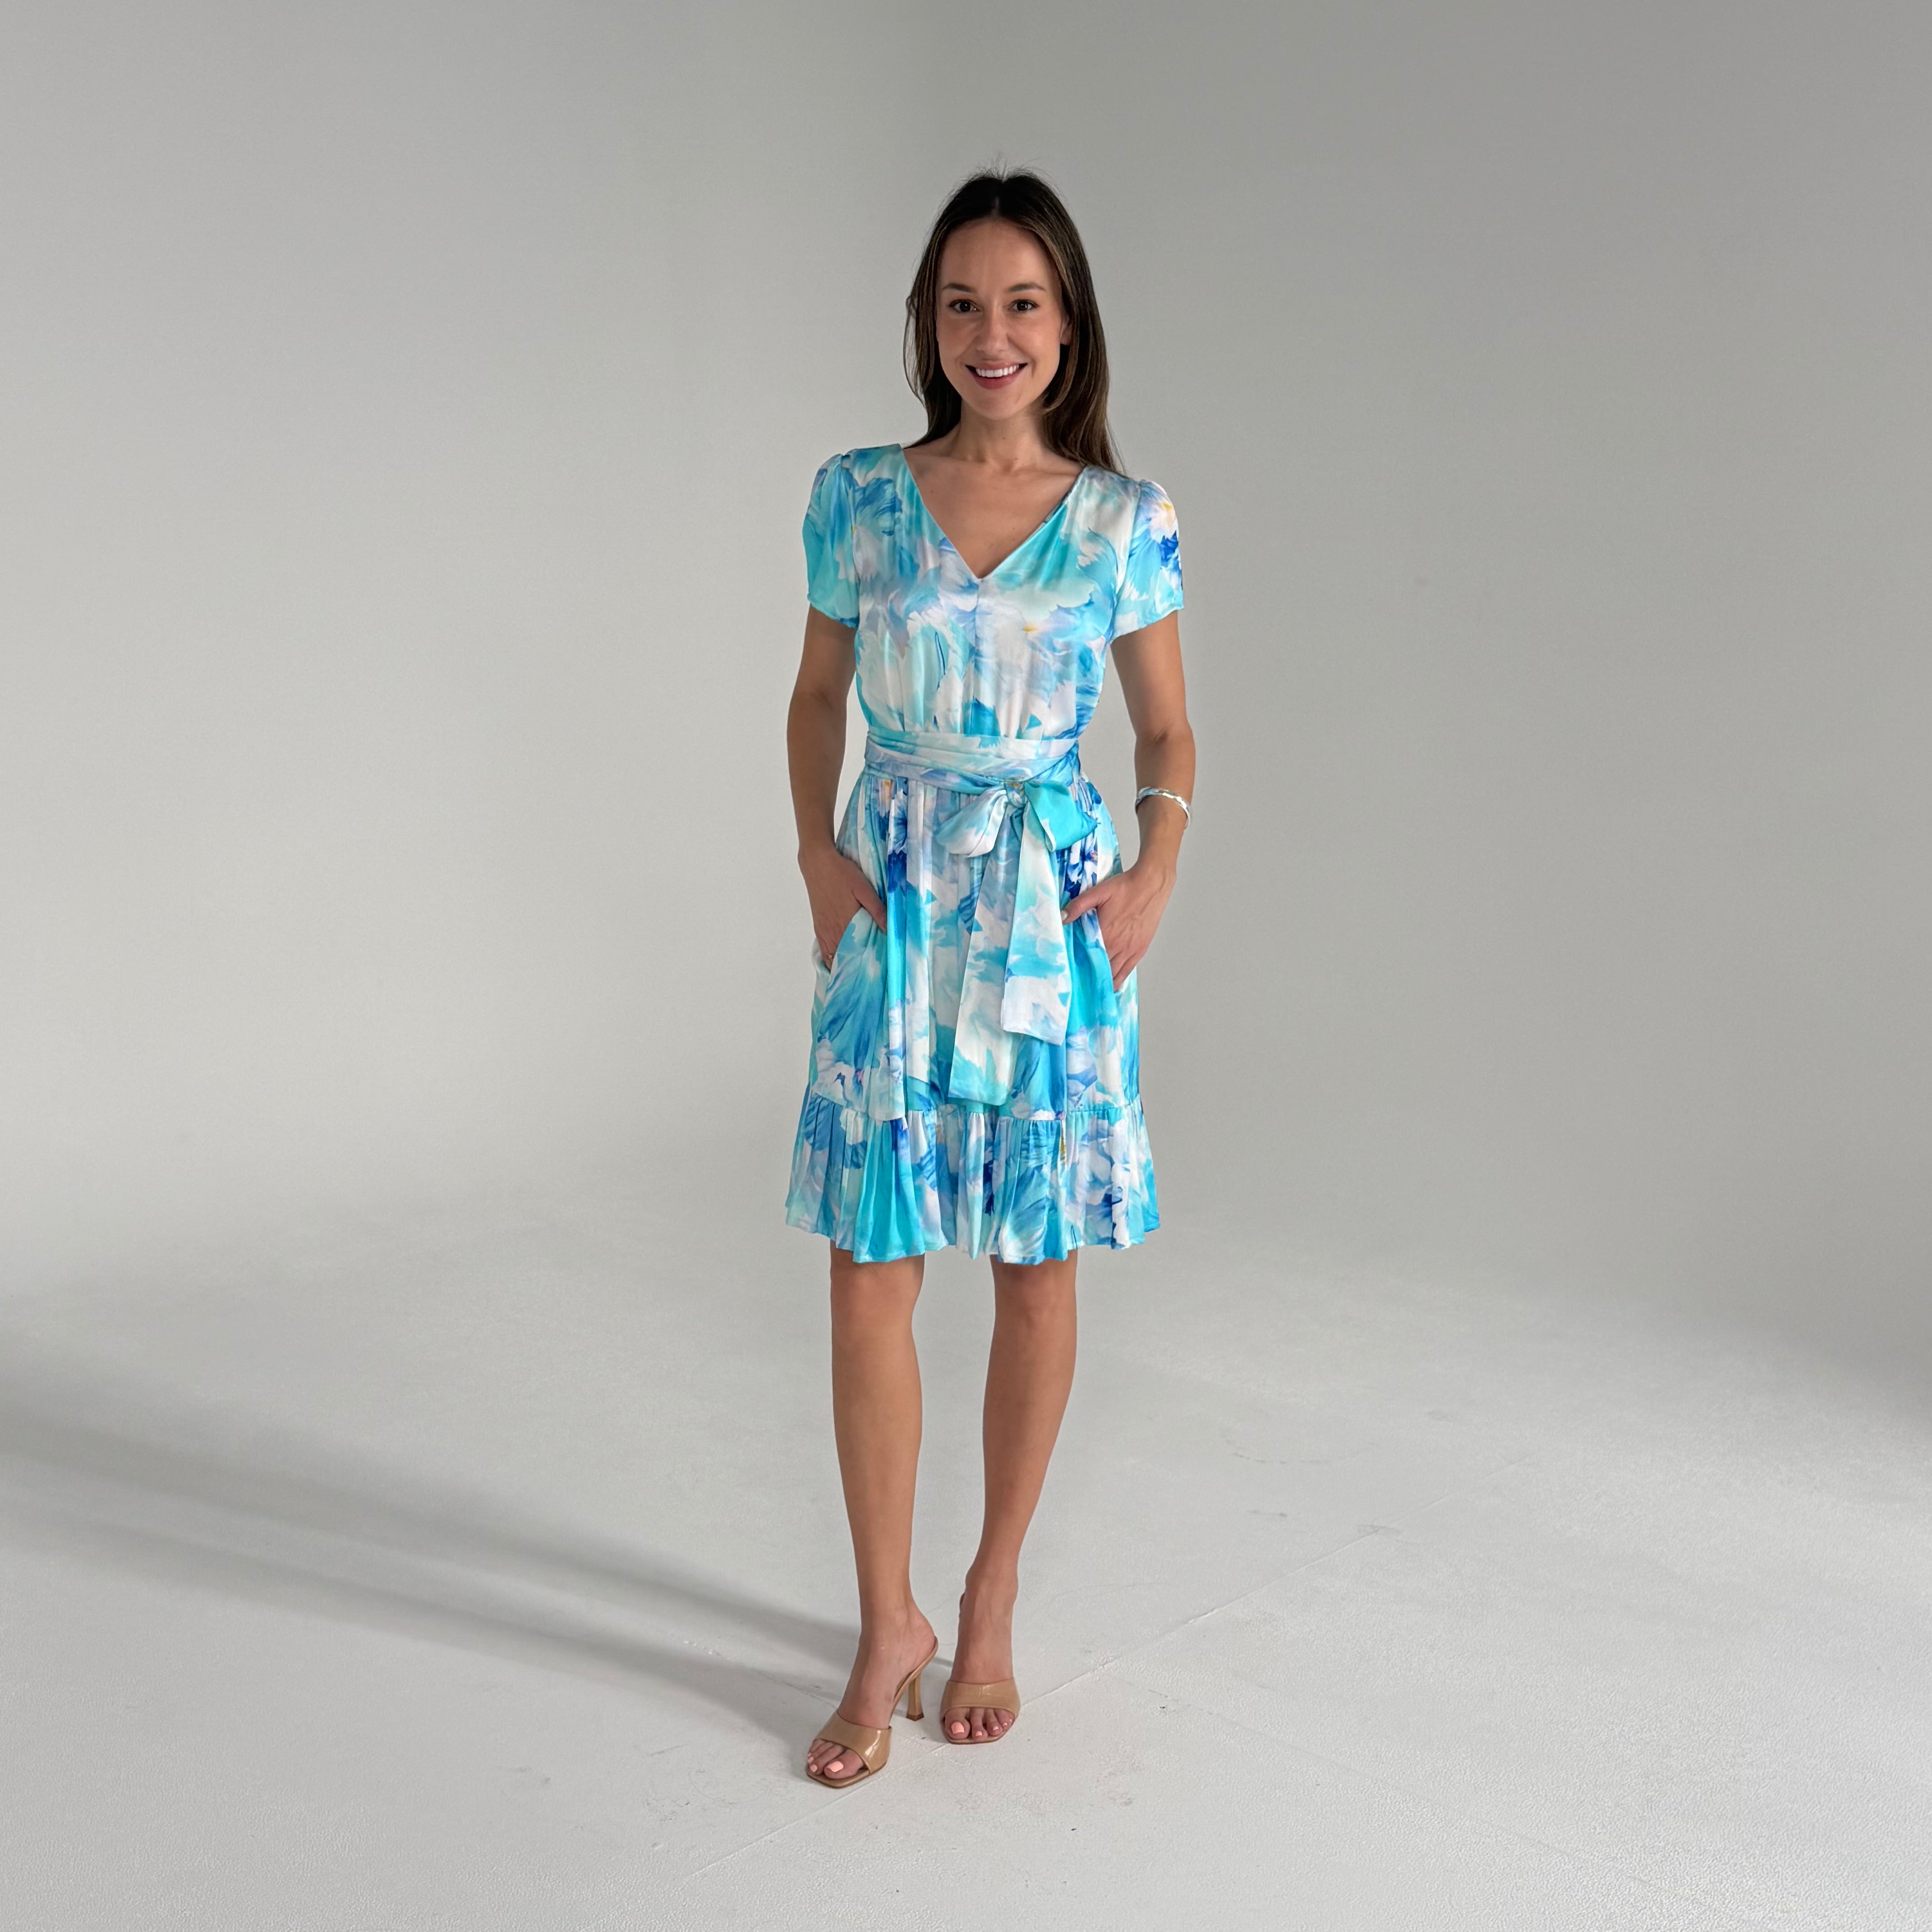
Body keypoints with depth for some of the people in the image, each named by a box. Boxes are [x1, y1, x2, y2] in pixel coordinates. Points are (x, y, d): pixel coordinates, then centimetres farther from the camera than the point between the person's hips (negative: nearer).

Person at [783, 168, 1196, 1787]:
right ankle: (888, 1625, 17)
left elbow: (1168, 727, 7)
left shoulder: (1123, 520, 0)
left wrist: (1157, 870, -9)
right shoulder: (859, 498, 2)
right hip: (896, 907, 0)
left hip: (1055, 910, 0)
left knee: (1038, 1270, 8)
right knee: (871, 1273, 0)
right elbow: (818, 694, 11)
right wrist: (816, 846, -3)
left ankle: (990, 1602, 27)